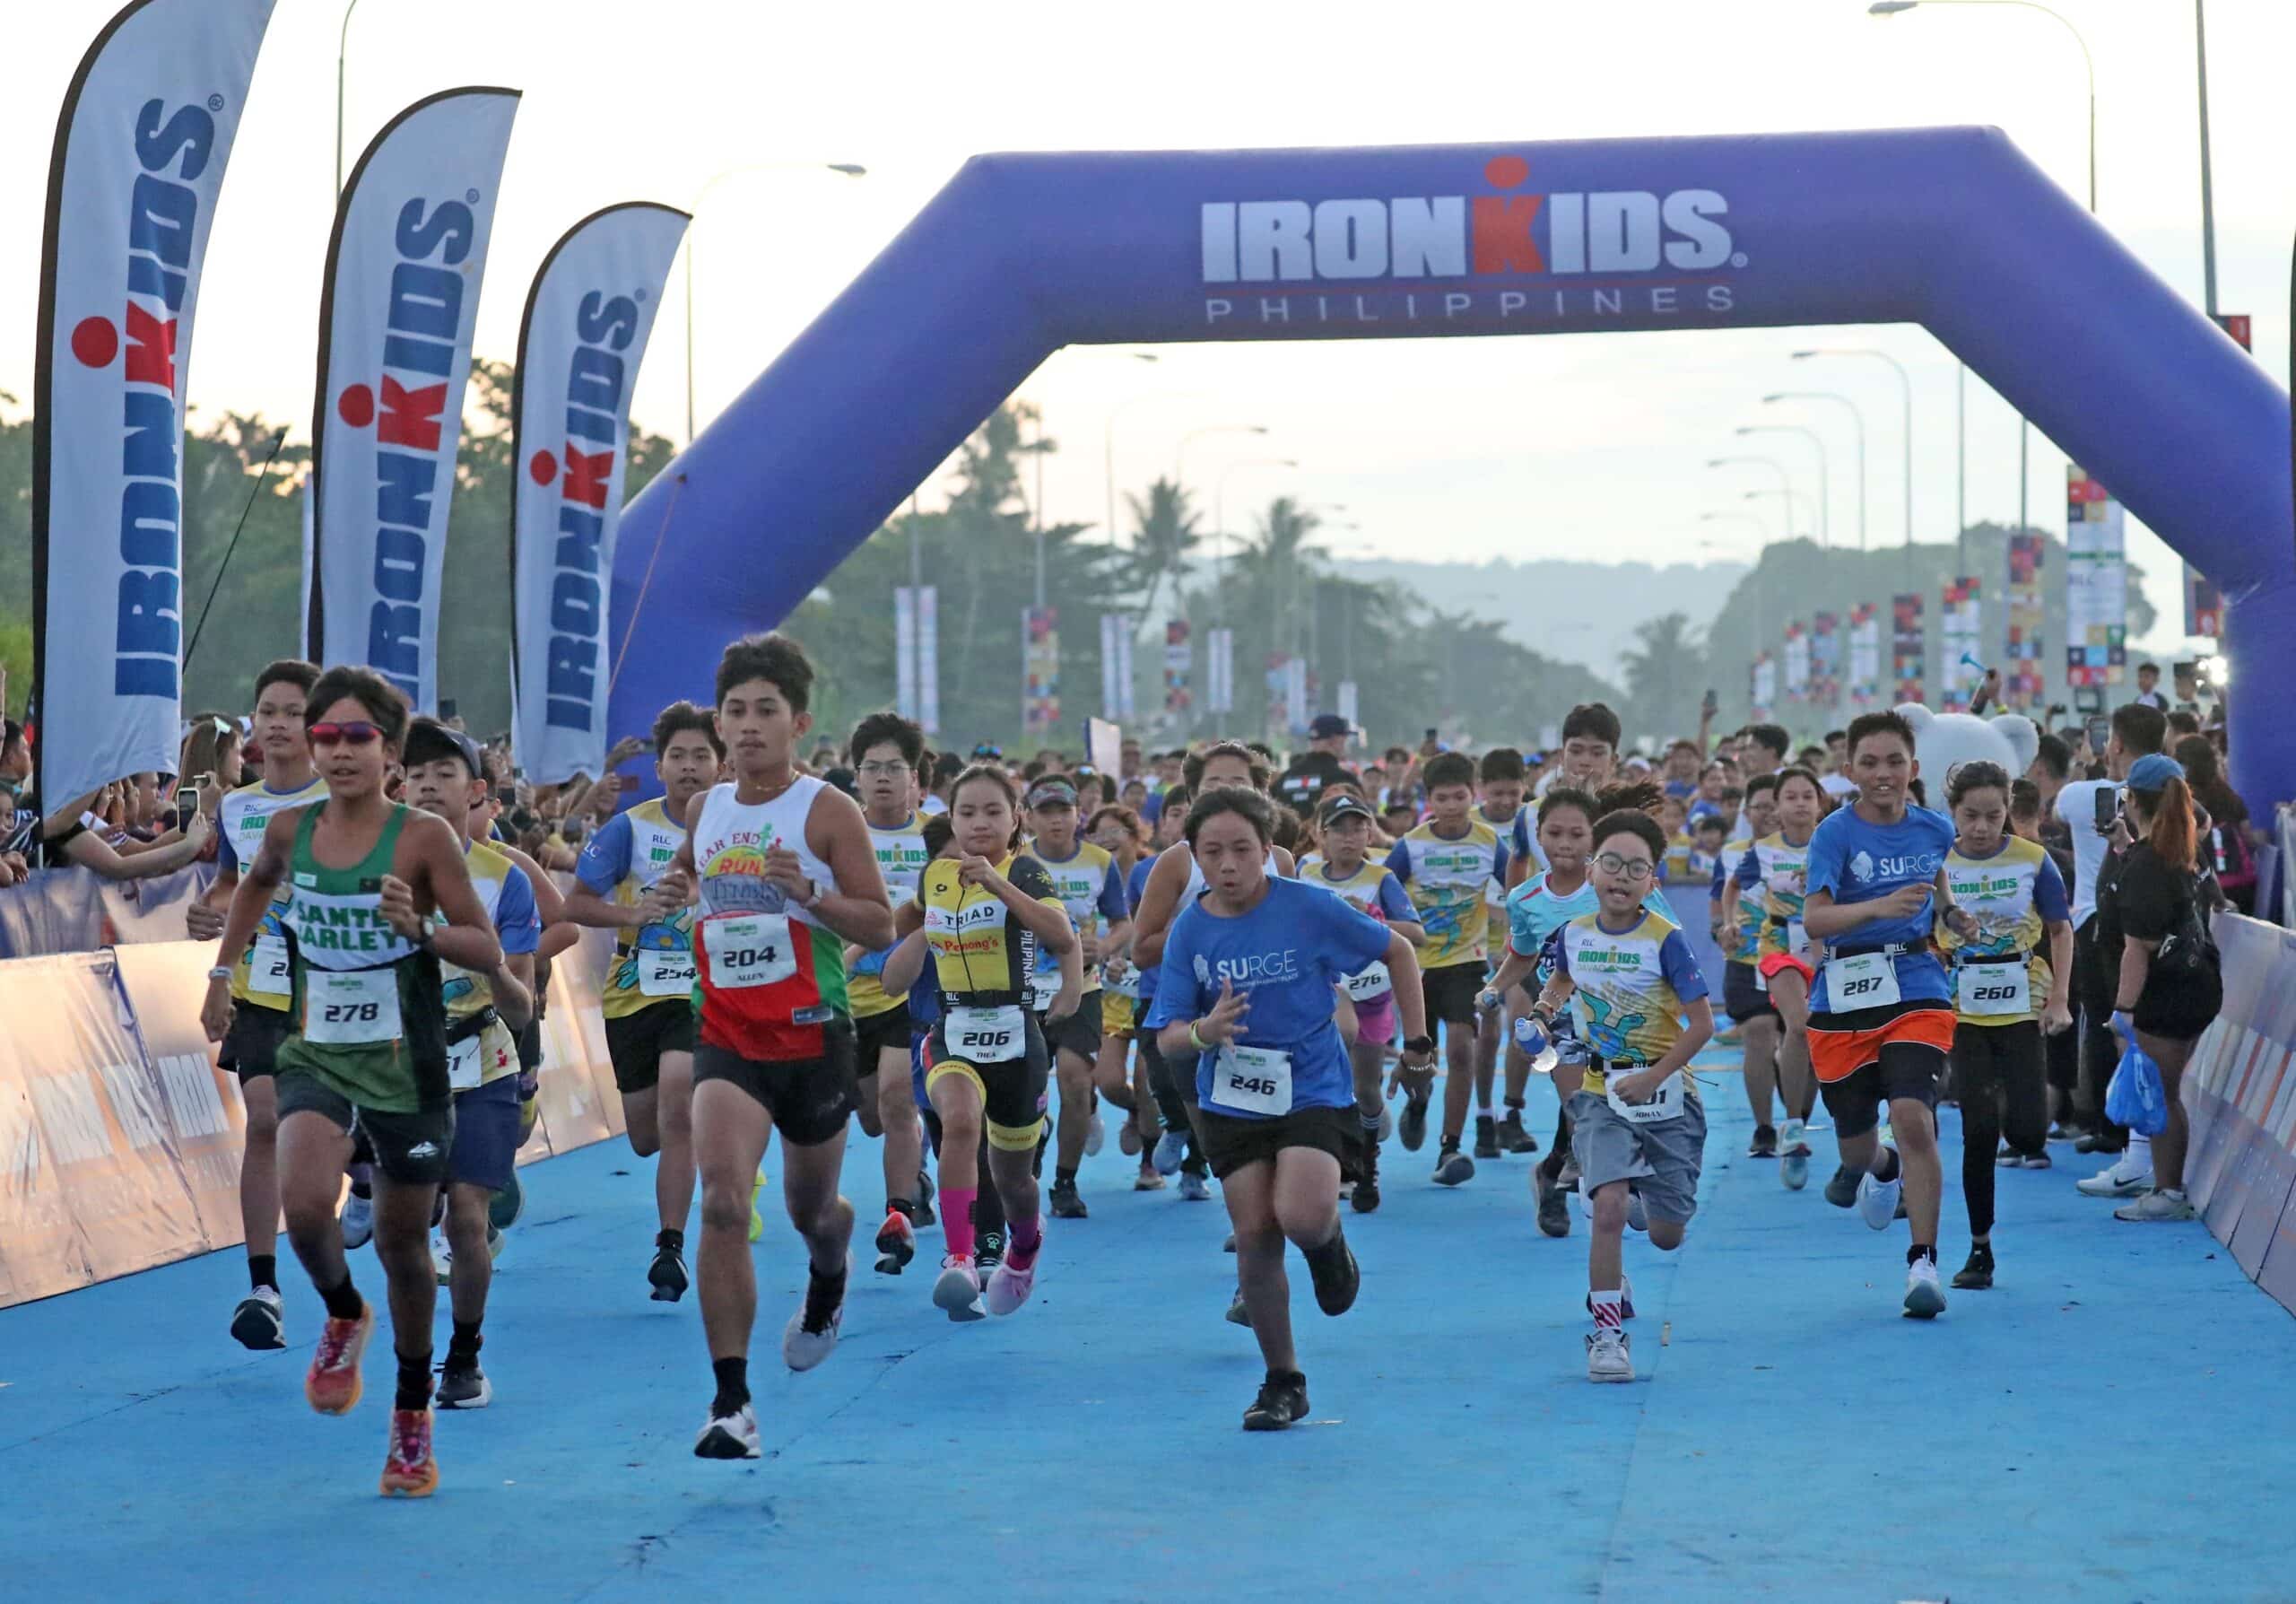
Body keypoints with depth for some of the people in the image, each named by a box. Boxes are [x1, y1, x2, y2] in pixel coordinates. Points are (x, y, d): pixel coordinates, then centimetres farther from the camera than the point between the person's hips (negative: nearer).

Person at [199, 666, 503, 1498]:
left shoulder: (423, 837, -12)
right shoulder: (290, 829, -1)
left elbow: (489, 952, -9)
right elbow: (256, 883, 24)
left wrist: (420, 930, -26)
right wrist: (223, 971, 22)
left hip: (405, 1065, -2)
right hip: (316, 1056, 2)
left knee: (402, 1242, 9)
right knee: (304, 1203, -24)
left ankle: (412, 1414, 30)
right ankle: (344, 1316, 10)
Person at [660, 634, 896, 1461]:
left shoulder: (828, 811, -8)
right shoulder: (704, 810, 5)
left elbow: (881, 925, -8)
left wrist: (809, 893, -25)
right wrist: (674, 892, 2)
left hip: (812, 1036, -2)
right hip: (726, 1037, 2)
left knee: (811, 1208, 16)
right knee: (722, 1203, -19)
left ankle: (828, 1279, 56)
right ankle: (731, 1401, -16)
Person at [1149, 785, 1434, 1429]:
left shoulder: (1310, 909, -12)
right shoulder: (1189, 931, -5)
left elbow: (1398, 951, 3)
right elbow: (1167, 1040, -4)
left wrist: (1417, 1043, 5)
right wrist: (1204, 1032, -27)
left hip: (1314, 1090, -3)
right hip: (1231, 1102, 3)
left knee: (1302, 1216, -25)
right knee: (1255, 1236, -2)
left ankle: (1330, 1245, 15)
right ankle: (1282, 1383, 15)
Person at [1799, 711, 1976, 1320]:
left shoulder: (1934, 829, 3)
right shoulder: (1835, 833, -9)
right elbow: (1813, 919, -22)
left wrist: (1950, 914, 7)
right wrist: (1879, 907, -38)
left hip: (1917, 990, 1)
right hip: (1844, 995, -1)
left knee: (1913, 1118, -21)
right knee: (1855, 1146, 11)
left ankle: (1923, 1263, -12)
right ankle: (1883, 1170, 51)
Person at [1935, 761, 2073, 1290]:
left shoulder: (2032, 861, -4)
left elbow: (2060, 930, 5)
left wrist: (2059, 999, -3)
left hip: (2021, 1007, 0)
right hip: (1963, 1012, 1)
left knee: (2025, 1126, -12)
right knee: (1979, 1131, -2)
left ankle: (2029, 1143, 29)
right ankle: (1980, 1249, 8)